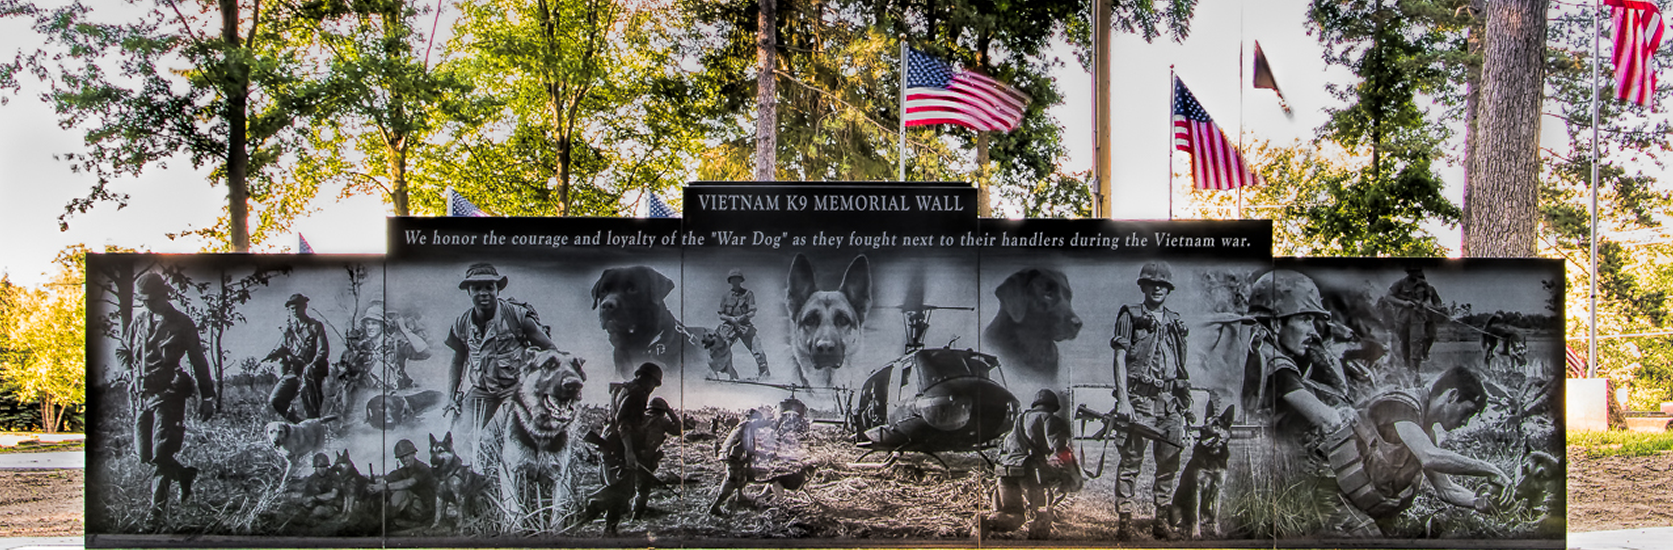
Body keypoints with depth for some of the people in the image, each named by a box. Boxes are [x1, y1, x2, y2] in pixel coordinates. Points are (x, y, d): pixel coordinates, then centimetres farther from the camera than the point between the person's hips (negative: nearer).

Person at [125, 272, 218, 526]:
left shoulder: (181, 324, -2)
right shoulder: (138, 323, 11)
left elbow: (198, 361, 1)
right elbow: (126, 356, 19)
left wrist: (207, 397, 0)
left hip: (169, 395, -6)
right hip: (143, 395, 6)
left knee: (161, 453, -11)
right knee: (144, 454, 7)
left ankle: (158, 508, -4)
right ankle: (185, 474, 31)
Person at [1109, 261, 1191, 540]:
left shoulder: (1175, 321, 18)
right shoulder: (1130, 316, 3)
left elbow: (1181, 367, 20)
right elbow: (1120, 358, -5)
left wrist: (1187, 402, 13)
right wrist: (1122, 400, -14)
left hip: (1170, 401, 5)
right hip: (1141, 399, -5)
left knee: (1169, 463, 5)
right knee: (1131, 460, -8)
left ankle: (1161, 518, 15)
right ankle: (1124, 520, -5)